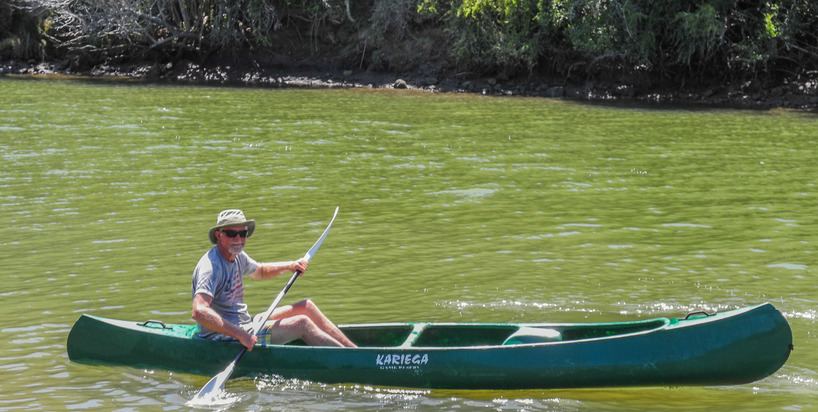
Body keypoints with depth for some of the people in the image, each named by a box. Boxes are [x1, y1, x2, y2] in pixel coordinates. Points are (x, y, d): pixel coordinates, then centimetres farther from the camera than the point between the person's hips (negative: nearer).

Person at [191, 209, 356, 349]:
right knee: (302, 324, -16)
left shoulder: (236, 255, 7)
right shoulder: (211, 266, -23)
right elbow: (199, 312, -36)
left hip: (243, 325, 10)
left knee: (306, 306, 8)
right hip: (223, 337, -10)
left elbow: (260, 271, 30)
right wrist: (240, 335, -38)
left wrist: (289, 266, 12)